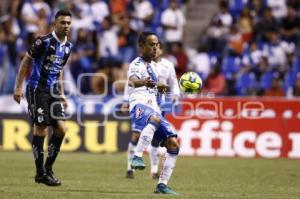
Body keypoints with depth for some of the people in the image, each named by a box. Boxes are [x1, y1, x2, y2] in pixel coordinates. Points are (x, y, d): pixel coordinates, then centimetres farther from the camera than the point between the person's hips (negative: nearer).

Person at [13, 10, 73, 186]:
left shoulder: (68, 46, 9)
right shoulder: (44, 41, -12)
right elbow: (25, 61, -6)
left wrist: (61, 94, 21)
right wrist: (18, 87, -10)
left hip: (53, 92, 7)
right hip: (37, 90, -7)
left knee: (61, 128, -3)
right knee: (41, 130, -7)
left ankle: (48, 168, 10)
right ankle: (41, 173, 1)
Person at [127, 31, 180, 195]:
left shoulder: (153, 65, 23)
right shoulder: (137, 64, -5)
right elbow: (133, 80, -30)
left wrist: (158, 86, 51)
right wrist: (143, 82, -49)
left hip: (154, 109, 9)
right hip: (140, 105, -9)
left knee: (173, 144, -1)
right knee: (154, 119, -42)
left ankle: (162, 185, 6)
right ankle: (137, 157, -48)